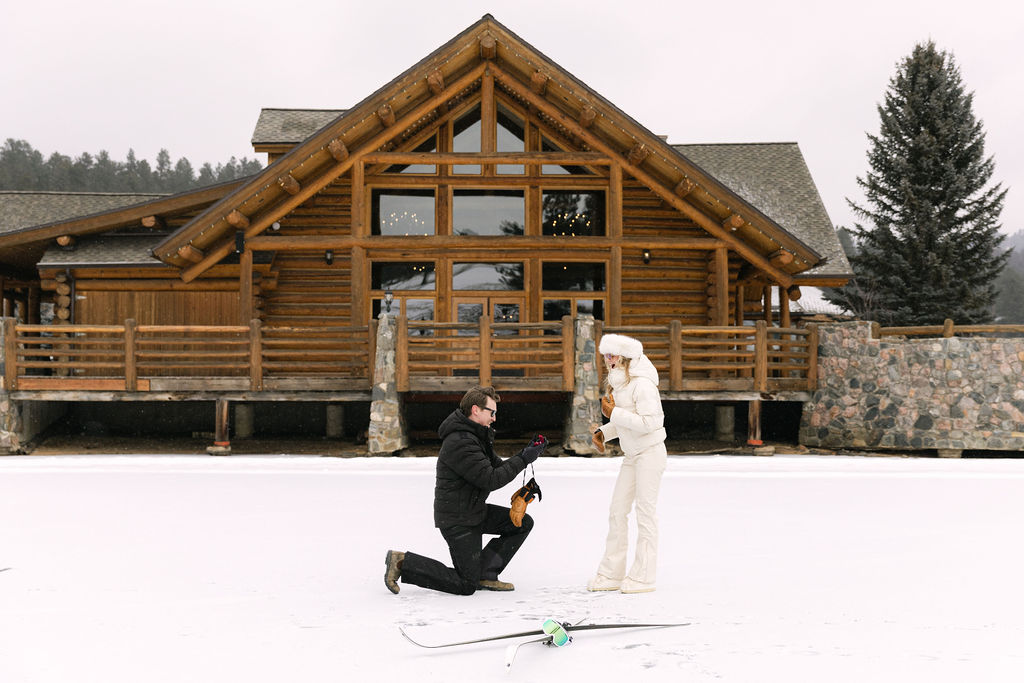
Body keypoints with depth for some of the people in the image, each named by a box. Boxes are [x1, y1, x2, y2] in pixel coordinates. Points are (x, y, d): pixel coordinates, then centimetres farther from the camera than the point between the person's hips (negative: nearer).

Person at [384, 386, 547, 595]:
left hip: (475, 511, 10)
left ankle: (485, 574, 8)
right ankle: (403, 562, 1)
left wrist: (527, 452, 0)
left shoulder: (477, 435, 9)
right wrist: (523, 459, -19)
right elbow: (491, 480, -26)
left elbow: (497, 467, 13)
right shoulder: (459, 442, -24)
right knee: (467, 585, -6)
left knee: (523, 523, 7)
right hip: (457, 520, -10)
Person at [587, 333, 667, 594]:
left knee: (645, 512, -4)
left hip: (650, 453, -9)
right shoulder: (618, 383, 10)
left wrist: (614, 413, -20)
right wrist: (603, 432, 5)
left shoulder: (641, 384, -18)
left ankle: (643, 577, 4)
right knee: (617, 512, 7)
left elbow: (649, 422, -25)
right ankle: (611, 574, 14)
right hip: (632, 455, 9)